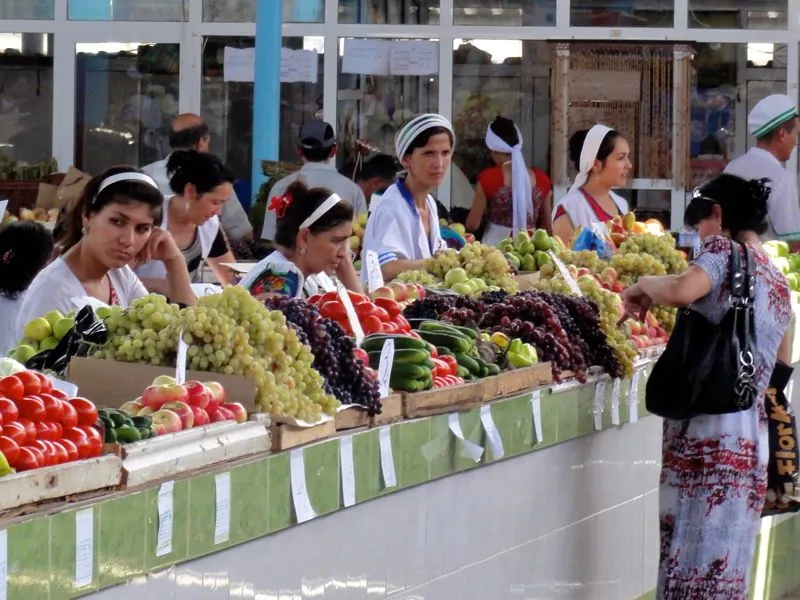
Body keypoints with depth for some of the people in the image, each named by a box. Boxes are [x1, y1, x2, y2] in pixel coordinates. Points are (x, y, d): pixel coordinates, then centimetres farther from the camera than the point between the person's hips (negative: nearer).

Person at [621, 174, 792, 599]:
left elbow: (682, 289, -23)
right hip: (751, 444, 7)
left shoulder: (724, 250, -3)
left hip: (705, 437, -7)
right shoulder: (780, 285, 20)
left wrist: (643, 287, -4)